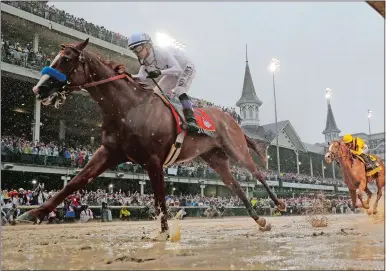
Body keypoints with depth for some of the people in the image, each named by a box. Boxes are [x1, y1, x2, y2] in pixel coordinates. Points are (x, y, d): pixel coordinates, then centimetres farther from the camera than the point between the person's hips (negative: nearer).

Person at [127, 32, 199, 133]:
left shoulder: (161, 52, -35)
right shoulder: (144, 59, -11)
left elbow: (178, 69, -41)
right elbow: (141, 76, -19)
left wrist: (159, 72, -52)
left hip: (186, 68, -9)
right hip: (173, 72, 9)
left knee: (179, 91, -31)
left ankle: (191, 120, -38)